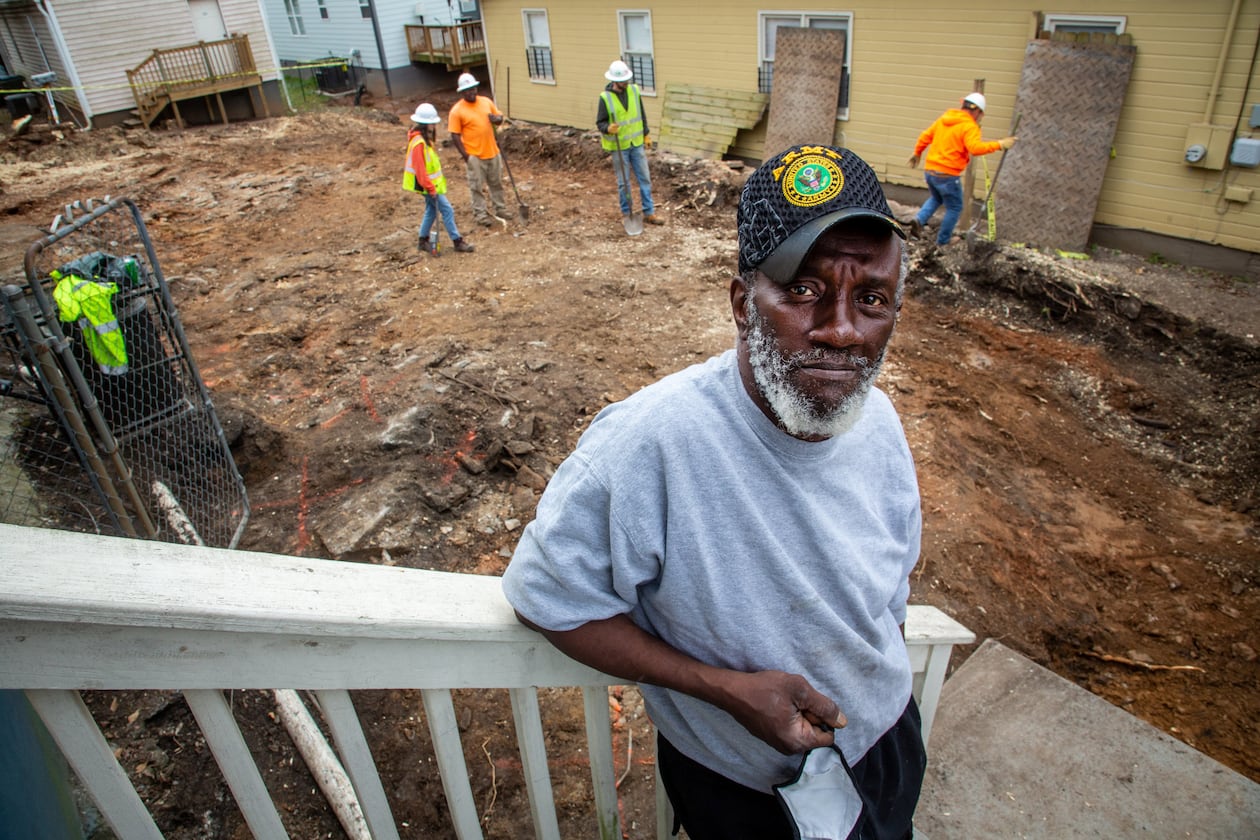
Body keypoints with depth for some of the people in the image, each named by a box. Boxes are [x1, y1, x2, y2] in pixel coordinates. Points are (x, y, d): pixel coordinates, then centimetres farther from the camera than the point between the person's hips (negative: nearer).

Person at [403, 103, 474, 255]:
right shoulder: (419, 143, -23)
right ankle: (457, 241, 1)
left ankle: (424, 240, 26)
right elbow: (420, 169, -24)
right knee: (447, 209, -5)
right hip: (428, 184, -10)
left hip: (431, 182, 10)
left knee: (431, 210, 17)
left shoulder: (425, 138, 9)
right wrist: (430, 188, -22)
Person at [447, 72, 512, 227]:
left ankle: (500, 208, 31)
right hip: (474, 156, -5)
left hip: (492, 152, 5)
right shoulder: (457, 110, -11)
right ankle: (480, 213, 16)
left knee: (496, 183, 17)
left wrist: (496, 119, -13)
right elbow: (455, 135, -11)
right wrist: (465, 155, -14)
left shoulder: (486, 101, 3)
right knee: (477, 186, 4)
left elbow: (499, 117, 13)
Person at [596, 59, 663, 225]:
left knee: (645, 178, 6)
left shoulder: (634, 90, -1)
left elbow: (641, 114, 10)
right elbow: (600, 122, -10)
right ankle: (627, 214, 19)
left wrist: (646, 134, 12)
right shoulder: (605, 97, -13)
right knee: (623, 182, 6)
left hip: (637, 143, 4)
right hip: (619, 146, -4)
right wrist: (608, 128, -31)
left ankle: (649, 213, 15)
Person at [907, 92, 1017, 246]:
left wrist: (917, 153, 29)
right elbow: (975, 148, -27)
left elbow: (926, 136, 16)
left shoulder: (944, 118, 10)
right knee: (954, 208, 12)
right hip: (948, 175, -7)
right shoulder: (970, 126, -11)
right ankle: (942, 241, 17)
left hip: (929, 170, 7)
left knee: (936, 198, 30)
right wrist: (999, 144, -22)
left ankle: (919, 219, 5)